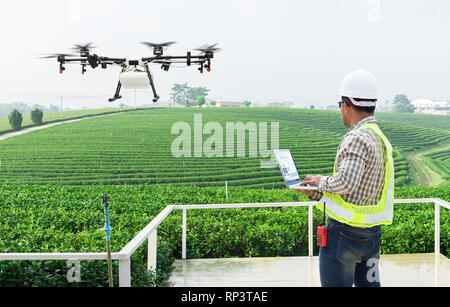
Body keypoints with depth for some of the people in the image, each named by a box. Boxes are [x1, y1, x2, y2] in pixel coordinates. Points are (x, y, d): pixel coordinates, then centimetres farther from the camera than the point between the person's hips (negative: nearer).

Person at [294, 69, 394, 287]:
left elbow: (346, 181, -33)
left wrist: (322, 181, -13)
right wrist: (315, 193, 11)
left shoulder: (357, 138, -18)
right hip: (372, 234, 9)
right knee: (369, 284, 16)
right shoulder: (380, 138, 12)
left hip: (344, 233, -9)